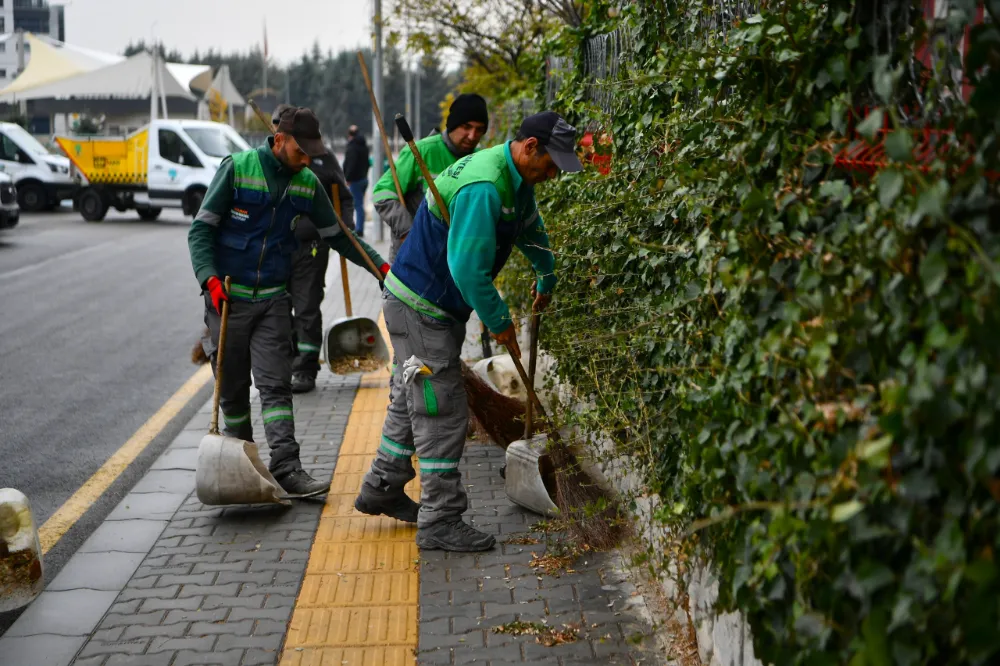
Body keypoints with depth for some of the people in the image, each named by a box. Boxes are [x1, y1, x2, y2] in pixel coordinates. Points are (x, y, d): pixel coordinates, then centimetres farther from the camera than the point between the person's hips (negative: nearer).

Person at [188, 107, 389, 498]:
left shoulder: (307, 184, 3)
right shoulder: (237, 169, -8)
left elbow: (336, 235, 15)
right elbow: (201, 228, -8)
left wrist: (380, 265, 6)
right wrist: (209, 278, -22)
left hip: (273, 300, 2)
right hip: (228, 296, -2)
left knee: (276, 385, -6)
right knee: (232, 386, 7)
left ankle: (287, 469, -12)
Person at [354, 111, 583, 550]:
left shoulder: (516, 179, 6)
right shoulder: (484, 188, -28)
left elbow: (531, 229, 27)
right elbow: (469, 267, -31)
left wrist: (546, 277, 42)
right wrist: (500, 323, -20)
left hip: (438, 306, 10)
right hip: (420, 307, -10)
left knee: (413, 401, 20)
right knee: (443, 413, -7)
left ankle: (381, 491, 35)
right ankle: (440, 522, 0)